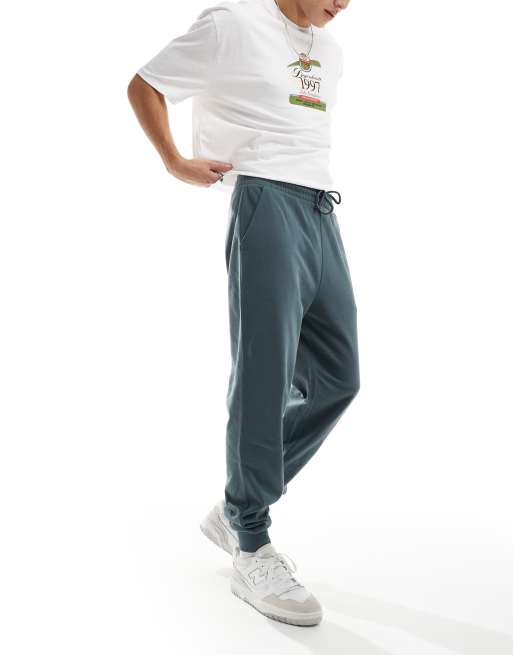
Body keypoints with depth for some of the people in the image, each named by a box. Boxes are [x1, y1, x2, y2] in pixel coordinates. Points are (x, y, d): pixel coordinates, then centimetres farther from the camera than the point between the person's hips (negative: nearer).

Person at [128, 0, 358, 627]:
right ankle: (252, 550, 3)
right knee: (264, 380, -9)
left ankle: (235, 511, 18)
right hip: (267, 205, -8)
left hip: (323, 211, 8)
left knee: (336, 380, 4)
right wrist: (176, 163, 1)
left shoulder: (330, 51, 23)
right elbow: (144, 86, 6)